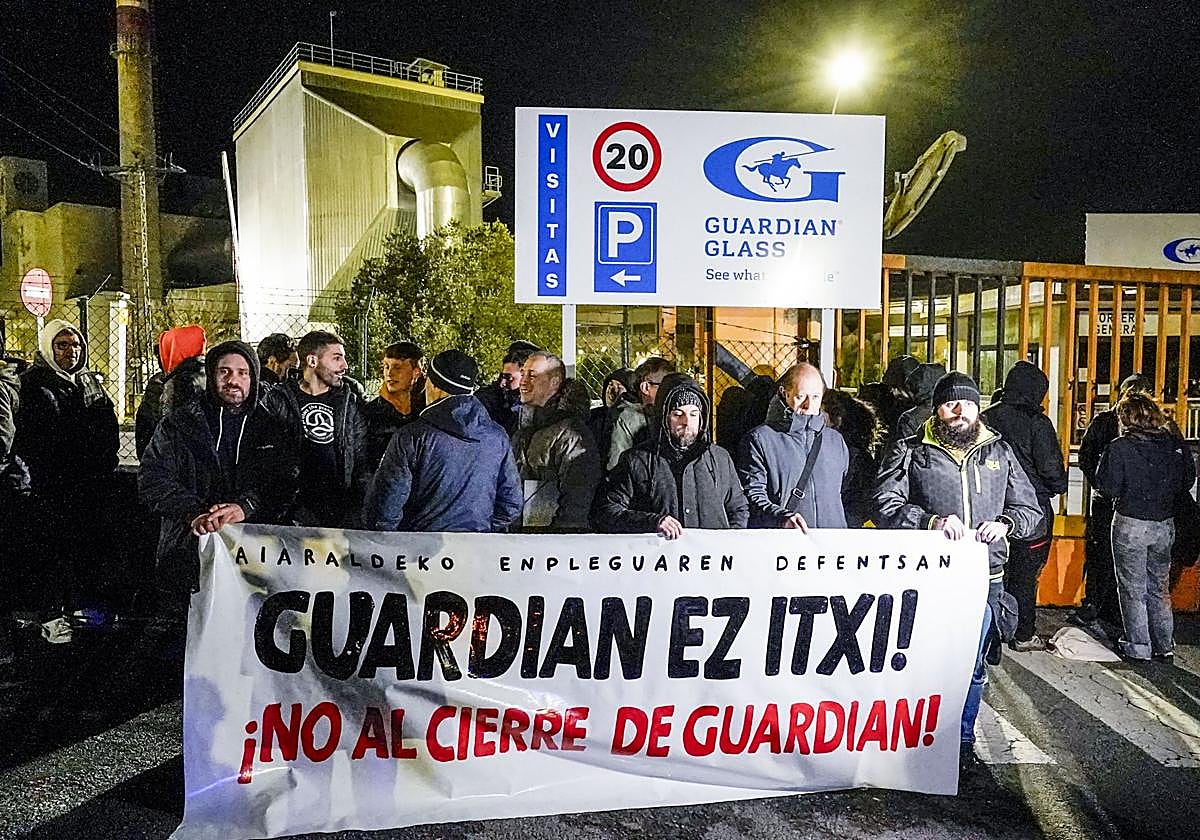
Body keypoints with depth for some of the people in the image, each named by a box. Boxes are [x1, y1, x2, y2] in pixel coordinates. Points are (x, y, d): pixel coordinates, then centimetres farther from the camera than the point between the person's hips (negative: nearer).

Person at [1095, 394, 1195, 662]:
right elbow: (1187, 481, 6)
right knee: (1158, 587, 18)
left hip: (1130, 524, -4)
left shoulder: (1120, 447, -15)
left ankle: (1138, 647, 13)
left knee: (1132, 589, 7)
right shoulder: (1175, 445, -2)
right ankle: (1165, 645, 23)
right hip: (1164, 524, 5)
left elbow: (1107, 487, -14)